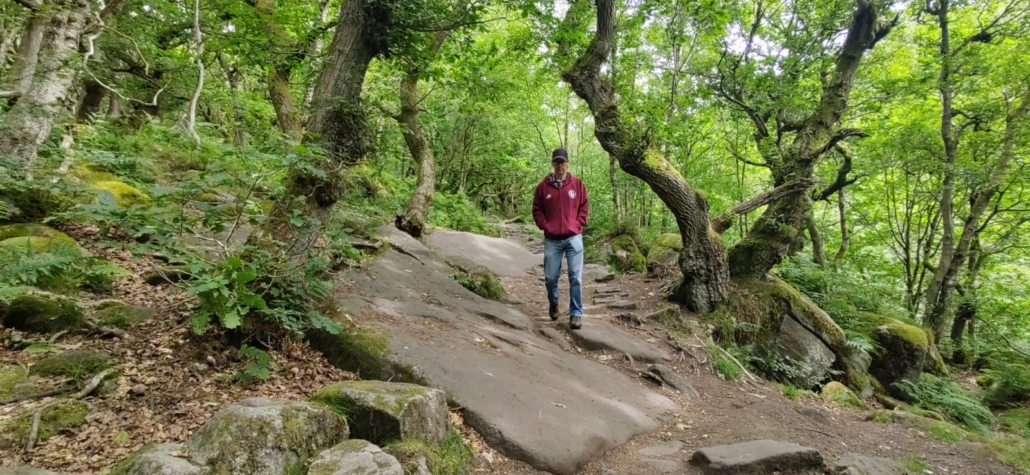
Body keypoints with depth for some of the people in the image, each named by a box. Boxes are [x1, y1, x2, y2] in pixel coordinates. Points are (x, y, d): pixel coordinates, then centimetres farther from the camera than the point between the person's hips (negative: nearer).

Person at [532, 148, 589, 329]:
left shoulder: (577, 183, 3)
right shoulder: (543, 185, 2)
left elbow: (584, 207, 8)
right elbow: (537, 210, 7)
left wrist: (578, 225, -3)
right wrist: (545, 227, -3)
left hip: (574, 237, 0)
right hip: (552, 240, 1)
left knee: (576, 277, -4)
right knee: (551, 277, 8)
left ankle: (576, 314, 4)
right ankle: (553, 304, 35)